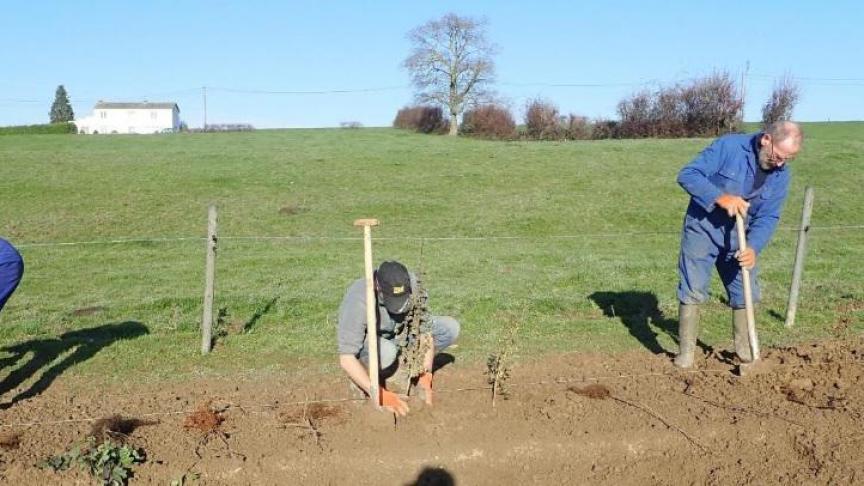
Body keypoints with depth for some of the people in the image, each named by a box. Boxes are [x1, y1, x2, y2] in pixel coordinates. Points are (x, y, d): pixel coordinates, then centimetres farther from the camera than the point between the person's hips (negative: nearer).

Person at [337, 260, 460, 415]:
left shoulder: (411, 284, -25)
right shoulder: (358, 301, -37)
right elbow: (346, 358, -37)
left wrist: (426, 373, -28)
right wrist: (380, 394, -43)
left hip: (398, 333, 5)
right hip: (367, 342, -5)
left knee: (450, 328, -12)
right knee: (385, 352, -40)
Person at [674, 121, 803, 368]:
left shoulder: (781, 175, -5)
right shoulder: (728, 146, -19)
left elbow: (768, 217, -7)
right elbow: (688, 175, -23)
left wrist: (753, 247, -24)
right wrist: (721, 198, -34)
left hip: (738, 236, 4)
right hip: (703, 228, -4)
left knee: (746, 293, 8)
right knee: (692, 290, -5)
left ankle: (745, 349, 27)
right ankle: (686, 351, 5)